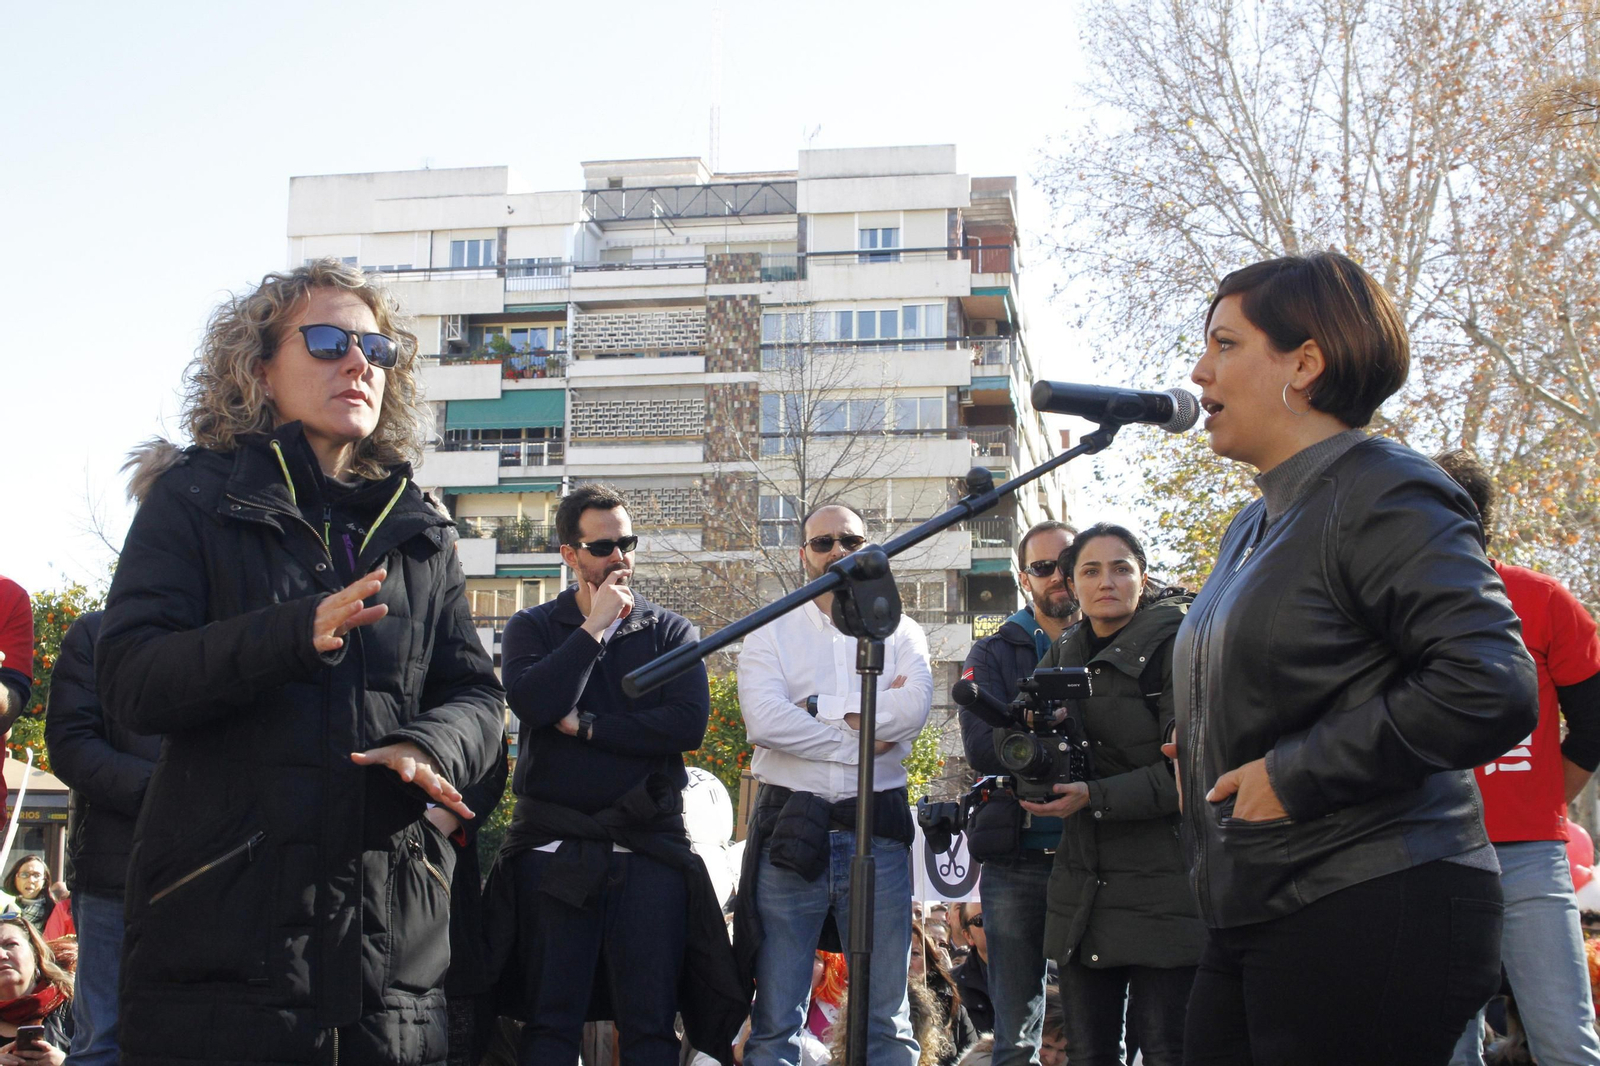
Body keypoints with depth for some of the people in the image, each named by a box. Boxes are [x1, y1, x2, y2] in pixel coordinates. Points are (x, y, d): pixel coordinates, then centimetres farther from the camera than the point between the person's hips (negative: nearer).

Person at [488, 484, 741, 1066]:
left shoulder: (670, 630, 10)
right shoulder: (532, 627, 10)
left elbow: (688, 724, -7)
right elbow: (533, 702, -12)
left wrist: (585, 726, -7)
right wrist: (595, 626, -8)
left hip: (649, 847, 1)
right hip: (553, 847, 0)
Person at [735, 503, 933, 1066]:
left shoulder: (901, 634, 13)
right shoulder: (771, 633, 10)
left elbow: (913, 710, -7)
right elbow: (763, 720, -8)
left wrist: (817, 708, -7)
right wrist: (862, 737, -7)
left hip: (877, 832, 1)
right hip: (790, 830, -1)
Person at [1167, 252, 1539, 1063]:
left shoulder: (1386, 495, -10)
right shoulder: (1254, 528, 19)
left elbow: (1489, 691, -21)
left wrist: (1294, 774, -18)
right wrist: (1200, 754, 11)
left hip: (1371, 918, -9)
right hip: (1252, 928, 9)